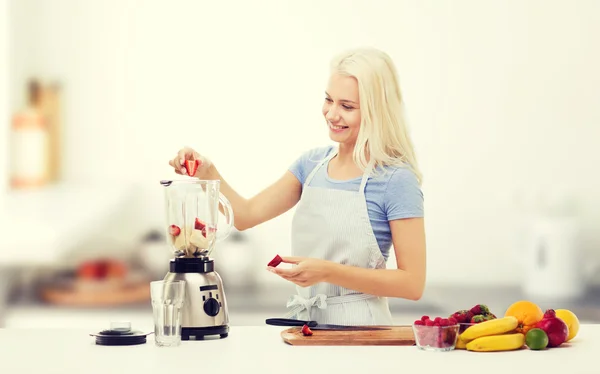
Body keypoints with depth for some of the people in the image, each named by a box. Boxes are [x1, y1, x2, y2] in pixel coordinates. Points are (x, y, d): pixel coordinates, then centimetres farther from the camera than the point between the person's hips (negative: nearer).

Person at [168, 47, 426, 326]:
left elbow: (413, 284, -13)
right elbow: (246, 215, 9)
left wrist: (327, 272, -20)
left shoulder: (397, 180, -11)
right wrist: (208, 173, -8)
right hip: (302, 321, 5)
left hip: (358, 327, -5)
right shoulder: (312, 163, 8)